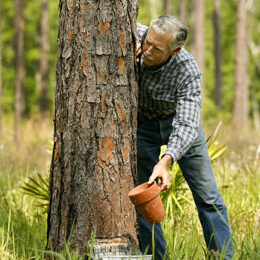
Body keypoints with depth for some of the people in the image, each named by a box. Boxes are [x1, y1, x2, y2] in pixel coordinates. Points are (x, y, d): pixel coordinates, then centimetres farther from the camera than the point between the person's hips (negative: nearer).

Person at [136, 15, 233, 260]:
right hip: (142, 123, 2)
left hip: (177, 119, -2)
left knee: (208, 197, -1)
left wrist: (165, 162, -55)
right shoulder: (134, 35, -29)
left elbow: (186, 125, -39)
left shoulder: (188, 71, -35)